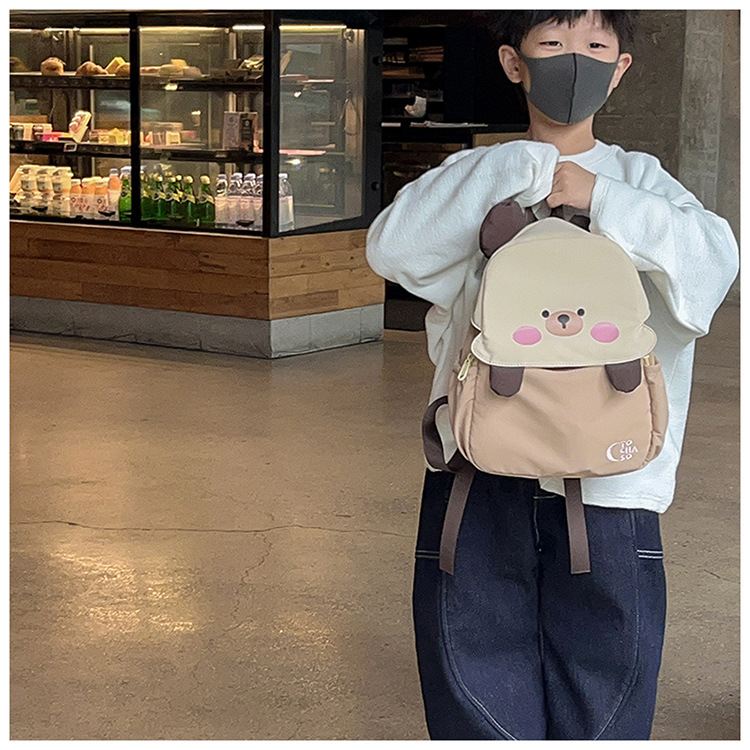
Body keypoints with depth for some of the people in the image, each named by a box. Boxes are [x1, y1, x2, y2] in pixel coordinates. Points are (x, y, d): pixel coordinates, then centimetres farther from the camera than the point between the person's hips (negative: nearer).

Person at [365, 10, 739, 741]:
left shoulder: (639, 180, 11)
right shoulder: (479, 179, 9)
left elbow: (712, 260, -7)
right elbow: (392, 249, -10)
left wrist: (601, 199, -15)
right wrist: (520, 170, -12)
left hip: (607, 488, 0)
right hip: (480, 483, 0)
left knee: (597, 710, 7)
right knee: (479, 708, 5)